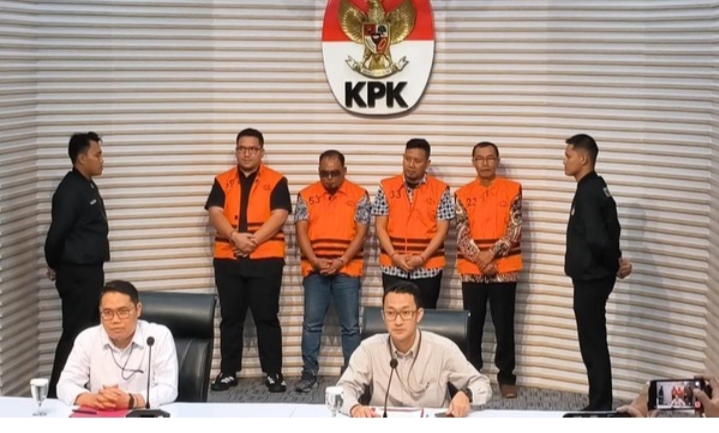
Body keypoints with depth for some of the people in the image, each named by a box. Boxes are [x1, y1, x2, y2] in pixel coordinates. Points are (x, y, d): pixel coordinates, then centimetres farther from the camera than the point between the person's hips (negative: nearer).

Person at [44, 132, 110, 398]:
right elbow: (57, 233, -19)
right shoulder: (71, 190, -17)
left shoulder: (88, 186, 13)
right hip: (77, 274, -9)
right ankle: (57, 393, -3)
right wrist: (55, 266, -4)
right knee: (75, 334, -7)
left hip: (90, 271, 9)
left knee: (91, 331, 14)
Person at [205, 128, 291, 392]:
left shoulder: (276, 181, 3)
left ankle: (273, 373, 6)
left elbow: (279, 216, -7)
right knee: (230, 317, 7)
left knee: (267, 317, 0)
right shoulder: (222, 181, 10)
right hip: (228, 259, 3)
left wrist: (253, 240, -17)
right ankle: (228, 371, 15)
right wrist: (235, 236, -18)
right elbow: (215, 214, -1)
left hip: (266, 259, -3)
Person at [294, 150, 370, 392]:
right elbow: (301, 231, 1)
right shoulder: (306, 195, 6)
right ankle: (309, 373, 8)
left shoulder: (359, 195, 2)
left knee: (350, 325, 2)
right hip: (315, 270, 1)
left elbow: (361, 232, -3)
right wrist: (315, 261, -13)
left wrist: (341, 261, -14)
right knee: (312, 323, 2)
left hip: (348, 270, -1)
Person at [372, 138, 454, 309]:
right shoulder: (387, 187, 4)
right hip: (393, 267, 1)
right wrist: (394, 256, -11)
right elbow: (380, 227, 3)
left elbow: (442, 230, -3)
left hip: (428, 267, -1)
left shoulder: (440, 190, 0)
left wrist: (422, 258, -14)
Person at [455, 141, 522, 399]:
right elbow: (461, 233, -2)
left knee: (504, 325, 2)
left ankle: (506, 377, 11)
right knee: (473, 325, 6)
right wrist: (479, 258, -14)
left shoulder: (512, 190, 1)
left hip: (504, 269, -1)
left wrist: (492, 253, -16)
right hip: (472, 270, 2)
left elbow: (515, 228, -6)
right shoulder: (463, 194, 6)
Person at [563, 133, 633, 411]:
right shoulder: (597, 188, 13)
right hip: (593, 277, 10)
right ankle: (600, 406, 20)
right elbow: (610, 230, 17)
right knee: (595, 344, 13)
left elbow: (597, 239, -26)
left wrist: (614, 265, -11)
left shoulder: (587, 192, -17)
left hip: (591, 279, -10)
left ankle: (599, 408, 3)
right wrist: (616, 261, 5)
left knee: (593, 345, -3)